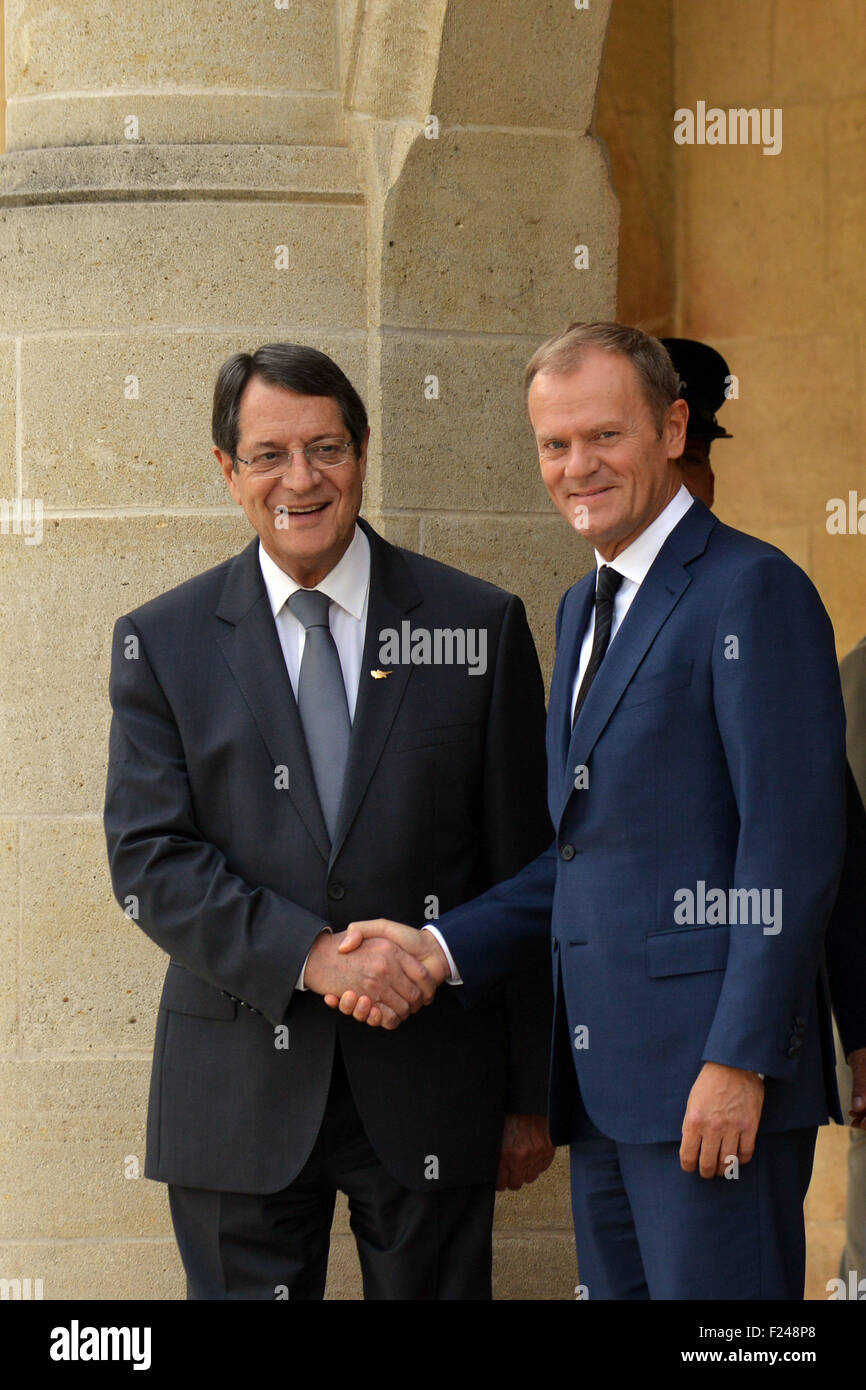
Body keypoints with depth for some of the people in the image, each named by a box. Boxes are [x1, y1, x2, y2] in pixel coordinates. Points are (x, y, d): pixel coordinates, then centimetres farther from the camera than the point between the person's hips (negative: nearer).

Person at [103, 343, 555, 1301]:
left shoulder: (479, 628, 4)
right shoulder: (162, 644, 4)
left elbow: (522, 872, 5)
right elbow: (150, 861, -4)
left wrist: (532, 1095, 3)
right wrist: (313, 956, -19)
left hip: (428, 1083, 0)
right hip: (239, 1094, 0)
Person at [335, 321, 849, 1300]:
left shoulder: (752, 590, -8)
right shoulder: (584, 610, 21)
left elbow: (792, 844, -14)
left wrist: (740, 1063, -19)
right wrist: (441, 949, 8)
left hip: (713, 1078, -9)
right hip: (604, 1080, 9)